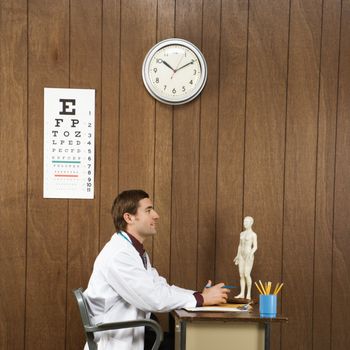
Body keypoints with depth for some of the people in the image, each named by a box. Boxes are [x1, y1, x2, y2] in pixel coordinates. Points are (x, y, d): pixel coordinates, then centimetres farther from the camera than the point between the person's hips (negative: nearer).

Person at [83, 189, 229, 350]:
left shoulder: (137, 252, 13)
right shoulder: (118, 255, -19)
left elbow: (161, 288, 8)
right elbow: (154, 298, -22)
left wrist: (201, 295, -6)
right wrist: (201, 299, -15)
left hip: (132, 337, 8)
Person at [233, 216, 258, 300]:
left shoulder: (253, 234, -5)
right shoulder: (242, 233, 14)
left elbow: (255, 247, -9)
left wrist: (251, 254, -26)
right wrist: (237, 256, 15)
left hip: (249, 256, -6)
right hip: (241, 255, 6)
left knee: (247, 275, -13)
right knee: (241, 275, 2)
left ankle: (249, 294, -5)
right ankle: (242, 294, 5)